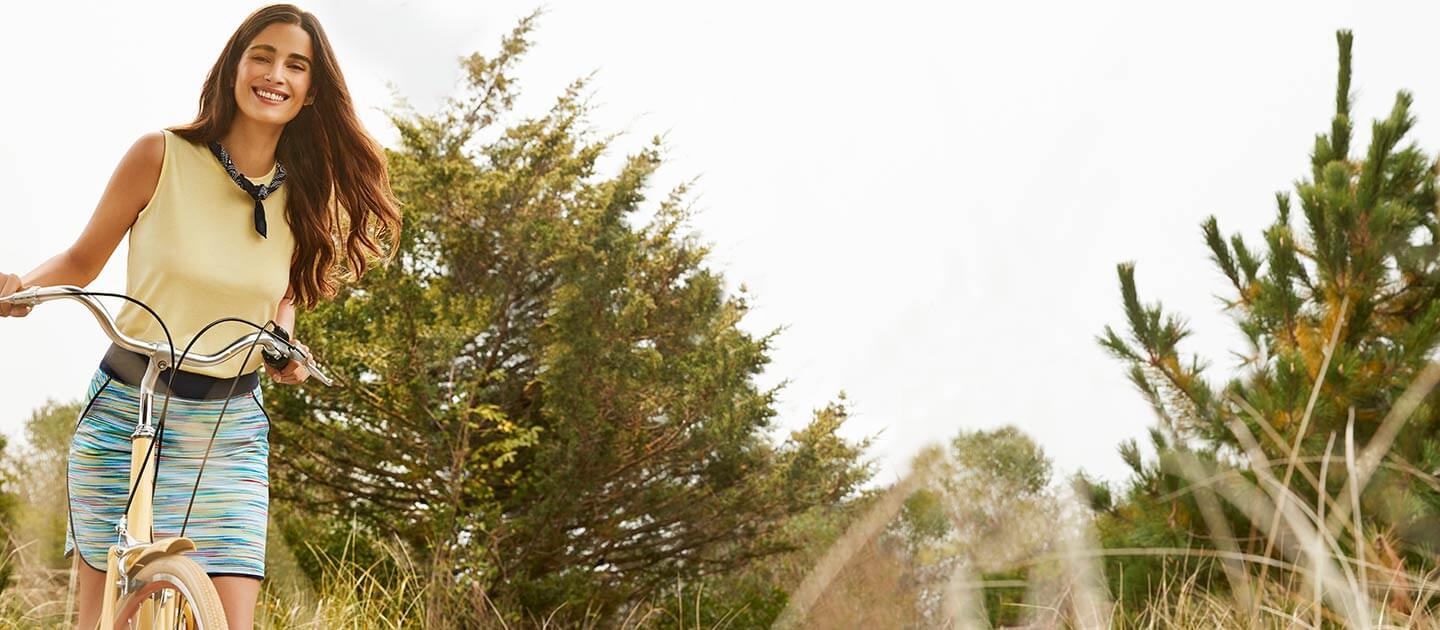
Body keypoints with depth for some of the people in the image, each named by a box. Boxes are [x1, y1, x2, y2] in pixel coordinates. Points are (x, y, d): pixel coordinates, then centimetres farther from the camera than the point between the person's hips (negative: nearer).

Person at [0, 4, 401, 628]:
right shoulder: (160, 155, -7)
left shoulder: (306, 195, 2)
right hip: (123, 413, -2)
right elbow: (83, 259, 3)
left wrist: (284, 341, -3)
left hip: (230, 430, 2)